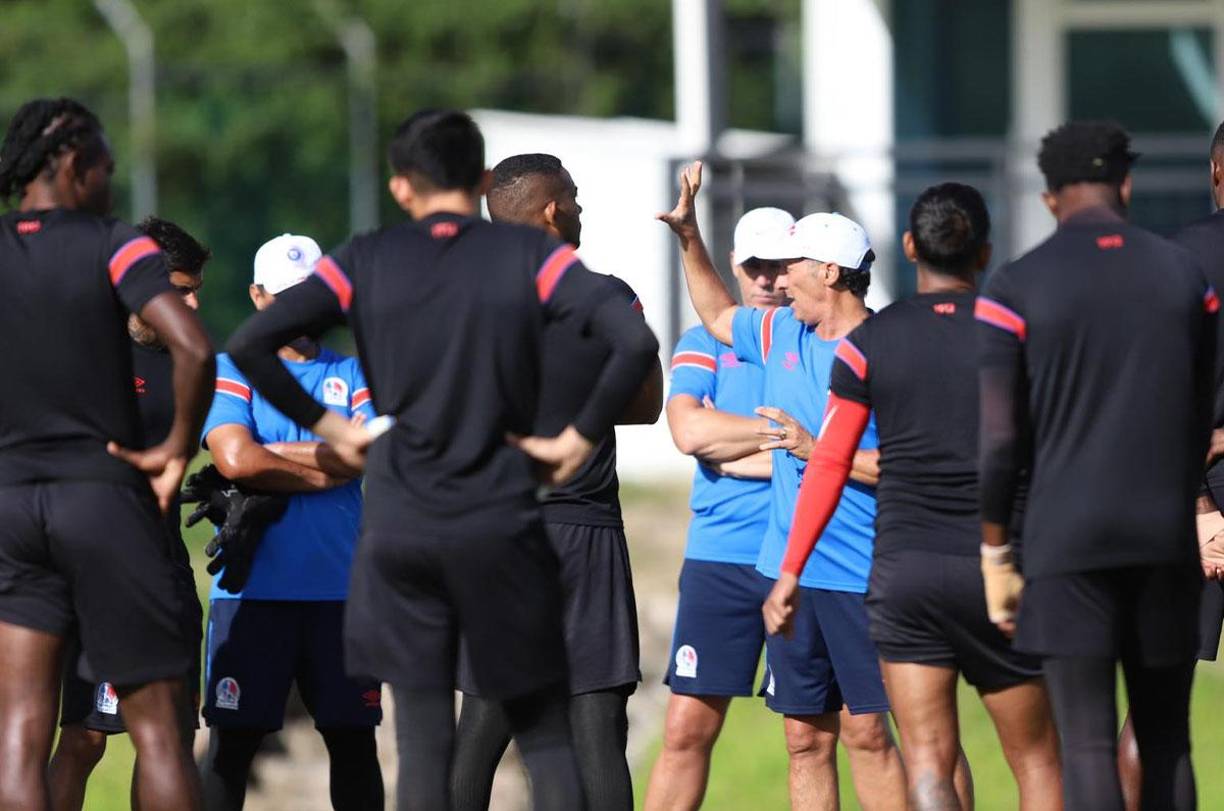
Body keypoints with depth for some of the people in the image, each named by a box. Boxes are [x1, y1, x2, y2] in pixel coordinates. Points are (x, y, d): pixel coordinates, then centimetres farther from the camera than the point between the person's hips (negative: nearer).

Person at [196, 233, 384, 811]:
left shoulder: (352, 374, 13)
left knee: (353, 742, 5)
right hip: (253, 587, -3)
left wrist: (273, 454, -7)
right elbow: (234, 459, -11)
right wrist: (329, 466, -6)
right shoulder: (231, 371, 6)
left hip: (340, 589, 3)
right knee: (232, 742, -4)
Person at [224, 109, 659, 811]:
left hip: (399, 531, 1)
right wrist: (580, 439, -3)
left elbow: (250, 345, -3)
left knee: (424, 745, 4)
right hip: (502, 528, -1)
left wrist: (327, 425, 6)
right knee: (546, 734, 8)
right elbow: (636, 343, -14)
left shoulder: (365, 262, 3)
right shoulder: (531, 257, -1)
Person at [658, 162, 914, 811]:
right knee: (806, 738, 7)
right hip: (788, 568, 7)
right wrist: (688, 235, 22)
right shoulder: (779, 334, 11)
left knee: (864, 730, -7)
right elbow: (716, 313, 32)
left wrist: (816, 448, -17)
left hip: (859, 579, -7)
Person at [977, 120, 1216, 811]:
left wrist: (995, 557, 1)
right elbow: (1207, 418, 13)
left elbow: (999, 440, -6)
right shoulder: (1185, 274, 8)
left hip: (1068, 540, -3)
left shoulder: (1016, 288, -3)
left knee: (1088, 746, -5)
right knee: (1165, 741, 10)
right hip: (1167, 540, 3)